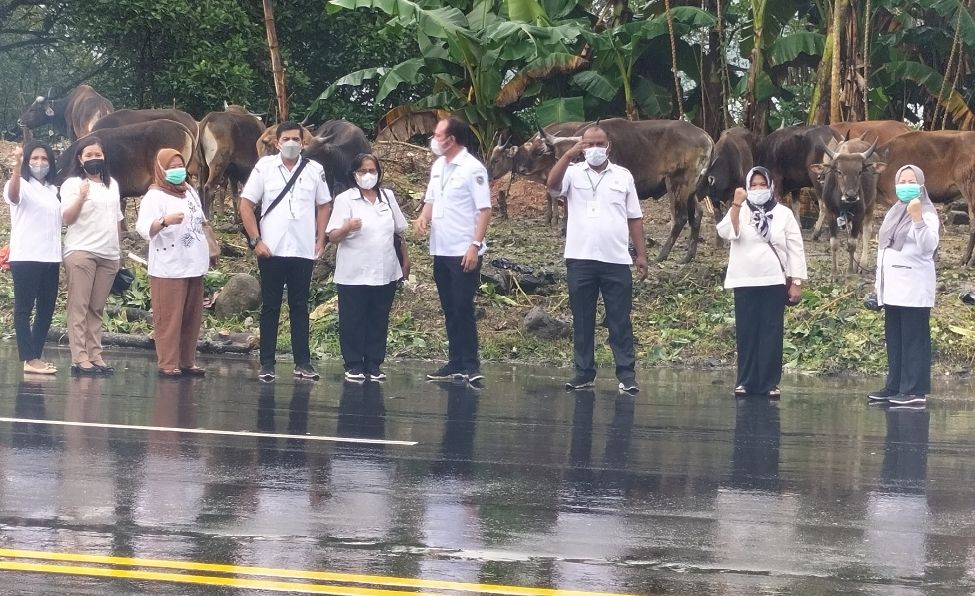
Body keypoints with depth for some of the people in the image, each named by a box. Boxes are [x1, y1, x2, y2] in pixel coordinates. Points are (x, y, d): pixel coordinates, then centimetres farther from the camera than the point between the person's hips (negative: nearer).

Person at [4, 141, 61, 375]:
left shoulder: (53, 190, 17)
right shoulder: (21, 185, -3)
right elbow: (12, 195, -27)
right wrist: (17, 167, -44)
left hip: (51, 258, 7)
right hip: (26, 257, -7)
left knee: (46, 309, 6)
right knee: (24, 308, -6)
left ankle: (36, 356, 11)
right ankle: (30, 360, -11)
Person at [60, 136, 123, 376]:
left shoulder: (112, 184, 18)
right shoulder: (73, 184, 1)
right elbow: (67, 218, -8)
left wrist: (118, 248, 20)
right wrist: (81, 196, -23)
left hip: (108, 255, 5)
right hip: (81, 252, -5)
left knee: (96, 309, 4)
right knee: (79, 307, -8)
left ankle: (95, 356, 3)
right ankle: (80, 358, -12)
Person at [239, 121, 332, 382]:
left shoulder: (314, 170, 4)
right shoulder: (264, 167, -1)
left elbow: (324, 206, 12)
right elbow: (246, 205, 0)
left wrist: (320, 241, 3)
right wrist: (256, 241, -7)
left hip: (303, 251, 1)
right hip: (271, 251, -1)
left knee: (299, 307, 6)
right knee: (270, 307, 4)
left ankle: (303, 363, 8)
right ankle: (267, 364, 6)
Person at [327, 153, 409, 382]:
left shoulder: (387, 197, 10)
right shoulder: (344, 200, -3)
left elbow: (399, 231, 18)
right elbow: (333, 237, -9)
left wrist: (406, 259, 17)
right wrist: (347, 228, -29)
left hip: (385, 272, 4)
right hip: (354, 274, -4)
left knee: (378, 320, 6)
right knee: (353, 320, 0)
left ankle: (374, 364, 12)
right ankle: (354, 365, 6)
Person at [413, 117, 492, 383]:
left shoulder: (472, 168, -12)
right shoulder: (438, 166, 11)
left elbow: (485, 210, -14)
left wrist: (475, 245, -21)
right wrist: (423, 216, -1)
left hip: (464, 252, -8)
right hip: (441, 251, 8)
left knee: (463, 309, -7)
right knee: (450, 310, 11)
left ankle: (471, 366, -3)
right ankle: (456, 363, 16)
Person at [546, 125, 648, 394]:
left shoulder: (623, 176, 10)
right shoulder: (573, 173, 6)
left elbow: (634, 218, 11)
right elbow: (552, 184, -16)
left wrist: (641, 254, 5)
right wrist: (569, 155, -23)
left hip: (616, 260, 0)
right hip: (580, 260, 0)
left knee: (620, 321, -1)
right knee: (582, 320, 4)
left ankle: (627, 374, -1)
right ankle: (584, 373, 11)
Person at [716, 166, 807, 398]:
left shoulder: (784, 214, 5)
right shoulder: (739, 212, 6)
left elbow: (795, 249, 4)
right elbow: (726, 232, -14)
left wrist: (796, 283, -1)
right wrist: (736, 205, -21)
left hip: (774, 282, 0)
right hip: (745, 282, 0)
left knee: (772, 332, -2)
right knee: (746, 332, 0)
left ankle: (770, 383, 0)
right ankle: (745, 381, 4)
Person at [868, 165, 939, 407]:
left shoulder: (927, 214, -5)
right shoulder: (894, 213, 19)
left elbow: (928, 247, -19)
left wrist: (917, 218, -29)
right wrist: (880, 284, 20)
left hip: (914, 289, -8)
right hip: (893, 288, 8)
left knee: (914, 340, -9)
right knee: (894, 339, 9)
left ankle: (916, 391, -11)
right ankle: (894, 386, 13)